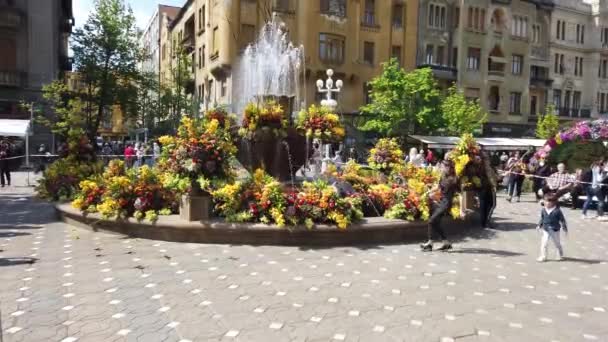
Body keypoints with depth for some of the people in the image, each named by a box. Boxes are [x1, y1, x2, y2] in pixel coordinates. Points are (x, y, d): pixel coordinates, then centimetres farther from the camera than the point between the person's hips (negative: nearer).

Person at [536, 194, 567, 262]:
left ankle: (560, 255, 37)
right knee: (544, 243, -3)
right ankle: (543, 256, 5)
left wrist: (565, 228, -2)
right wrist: (539, 226, 11)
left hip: (555, 230, -3)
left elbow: (562, 220, -7)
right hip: (546, 230, 3)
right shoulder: (543, 210, -3)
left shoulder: (557, 211, -15)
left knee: (557, 243, 14)